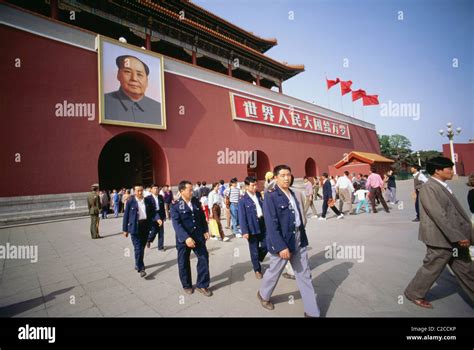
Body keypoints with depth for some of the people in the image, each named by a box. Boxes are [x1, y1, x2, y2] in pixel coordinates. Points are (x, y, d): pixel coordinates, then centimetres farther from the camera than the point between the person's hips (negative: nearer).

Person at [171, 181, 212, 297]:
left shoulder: (196, 202, 2)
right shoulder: (175, 206, -13)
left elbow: (202, 217, 11)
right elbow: (177, 224, -21)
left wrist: (205, 230, 1)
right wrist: (186, 238, -31)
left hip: (198, 236, 4)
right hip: (183, 239, -3)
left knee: (204, 259, 3)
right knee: (184, 263, 11)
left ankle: (202, 285, 19)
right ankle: (187, 285, 33)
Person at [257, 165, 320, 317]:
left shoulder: (291, 193, 7)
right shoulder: (271, 196, -17)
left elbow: (298, 216, 12)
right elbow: (271, 224, -22)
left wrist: (303, 237, 13)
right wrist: (281, 246, -24)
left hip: (298, 240, 7)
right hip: (282, 242, -7)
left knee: (305, 275, 13)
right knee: (274, 272, 15)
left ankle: (312, 311, 28)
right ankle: (263, 295, 44)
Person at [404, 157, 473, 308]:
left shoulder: (443, 186, 11)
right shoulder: (428, 188, -20)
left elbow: (456, 211, 13)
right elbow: (439, 216, -24)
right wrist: (458, 237, -22)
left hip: (455, 237, 9)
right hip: (442, 238, -9)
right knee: (432, 268, 5)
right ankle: (414, 293, 24)